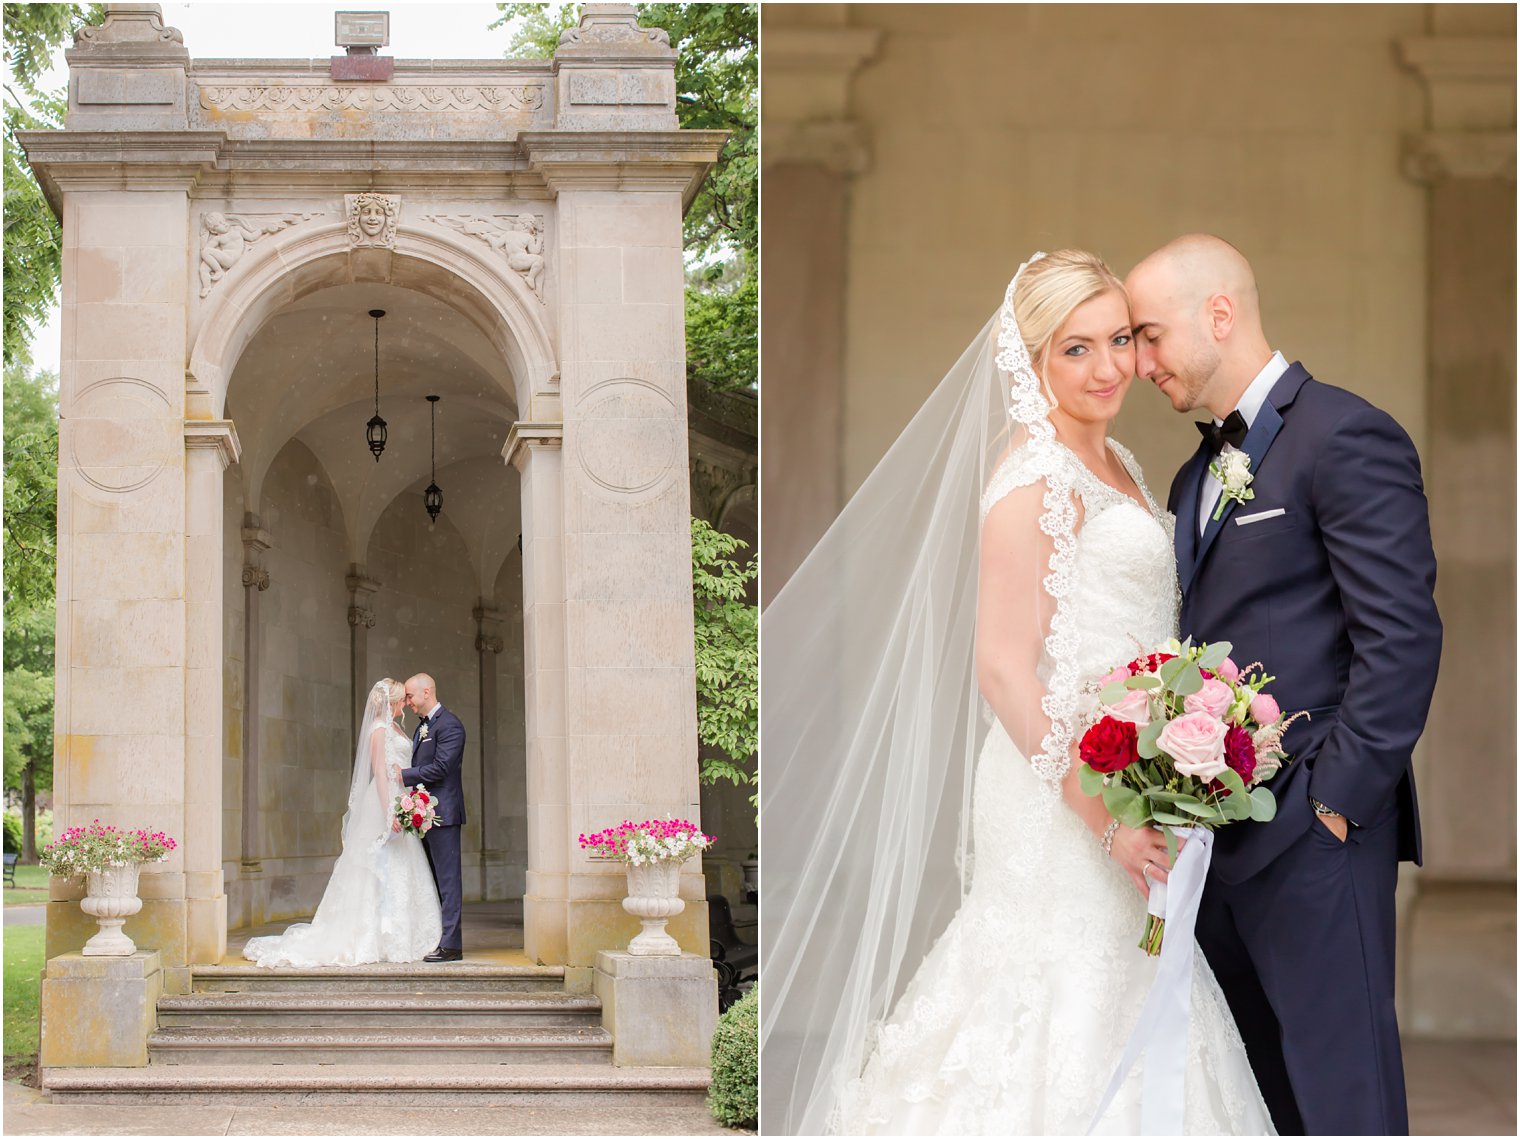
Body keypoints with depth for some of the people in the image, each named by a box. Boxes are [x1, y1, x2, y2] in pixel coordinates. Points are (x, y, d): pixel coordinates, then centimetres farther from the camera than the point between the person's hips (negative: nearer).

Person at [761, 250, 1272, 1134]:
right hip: (1061, 787, -9)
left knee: (1128, 1010, 12)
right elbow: (1003, 667, -20)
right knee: (1069, 1000, -4)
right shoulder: (1035, 475, -15)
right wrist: (1103, 815, -22)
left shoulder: (1116, 465, 13)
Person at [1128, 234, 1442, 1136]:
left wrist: (1333, 802, -17)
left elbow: (1402, 640, -15)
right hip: (1218, 841, 9)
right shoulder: (1198, 475, 20)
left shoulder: (1346, 438, -9)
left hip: (1312, 836, -9)